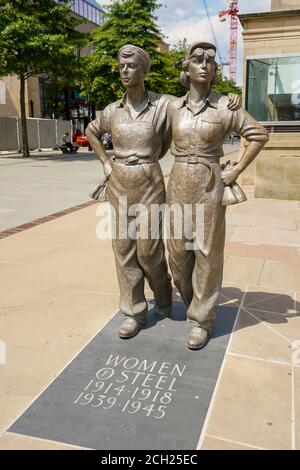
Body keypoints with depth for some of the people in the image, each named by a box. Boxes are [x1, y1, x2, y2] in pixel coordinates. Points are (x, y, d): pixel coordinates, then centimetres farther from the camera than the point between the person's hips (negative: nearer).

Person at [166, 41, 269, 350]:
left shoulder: (225, 106, -3)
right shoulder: (173, 107, 5)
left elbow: (259, 135, 2)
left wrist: (237, 169, -3)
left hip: (210, 186, -3)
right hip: (178, 185, 3)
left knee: (207, 252, 1)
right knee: (178, 250, 9)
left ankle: (201, 320, 14)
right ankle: (191, 300, 35)